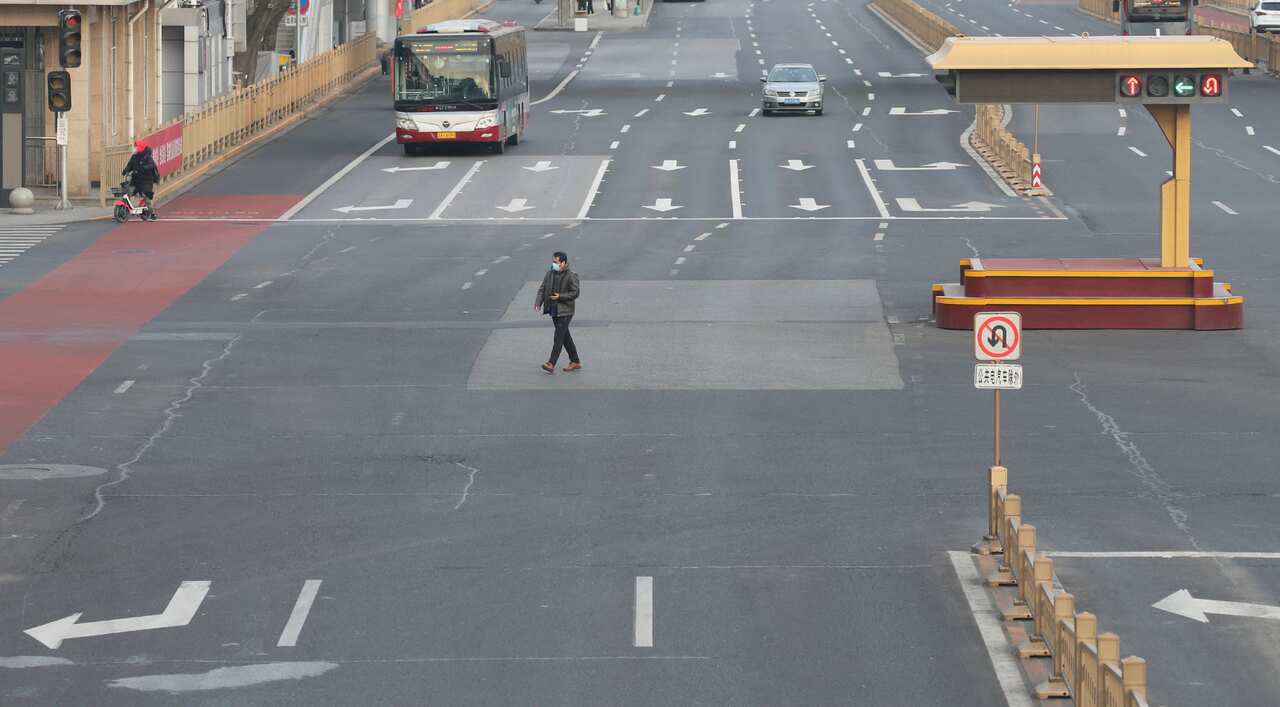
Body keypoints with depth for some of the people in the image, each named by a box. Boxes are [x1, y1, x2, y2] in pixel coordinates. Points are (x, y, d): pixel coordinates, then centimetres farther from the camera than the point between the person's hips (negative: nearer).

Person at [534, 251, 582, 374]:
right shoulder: (549, 274, 7)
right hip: (554, 310, 7)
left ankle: (551, 364, -15)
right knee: (565, 337, 14)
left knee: (558, 337, -11)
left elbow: (575, 293, -11)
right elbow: (542, 289, 5)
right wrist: (538, 302, -11)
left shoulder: (571, 276, -10)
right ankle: (575, 362, 24)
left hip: (565, 310, -7)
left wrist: (560, 297, -20)